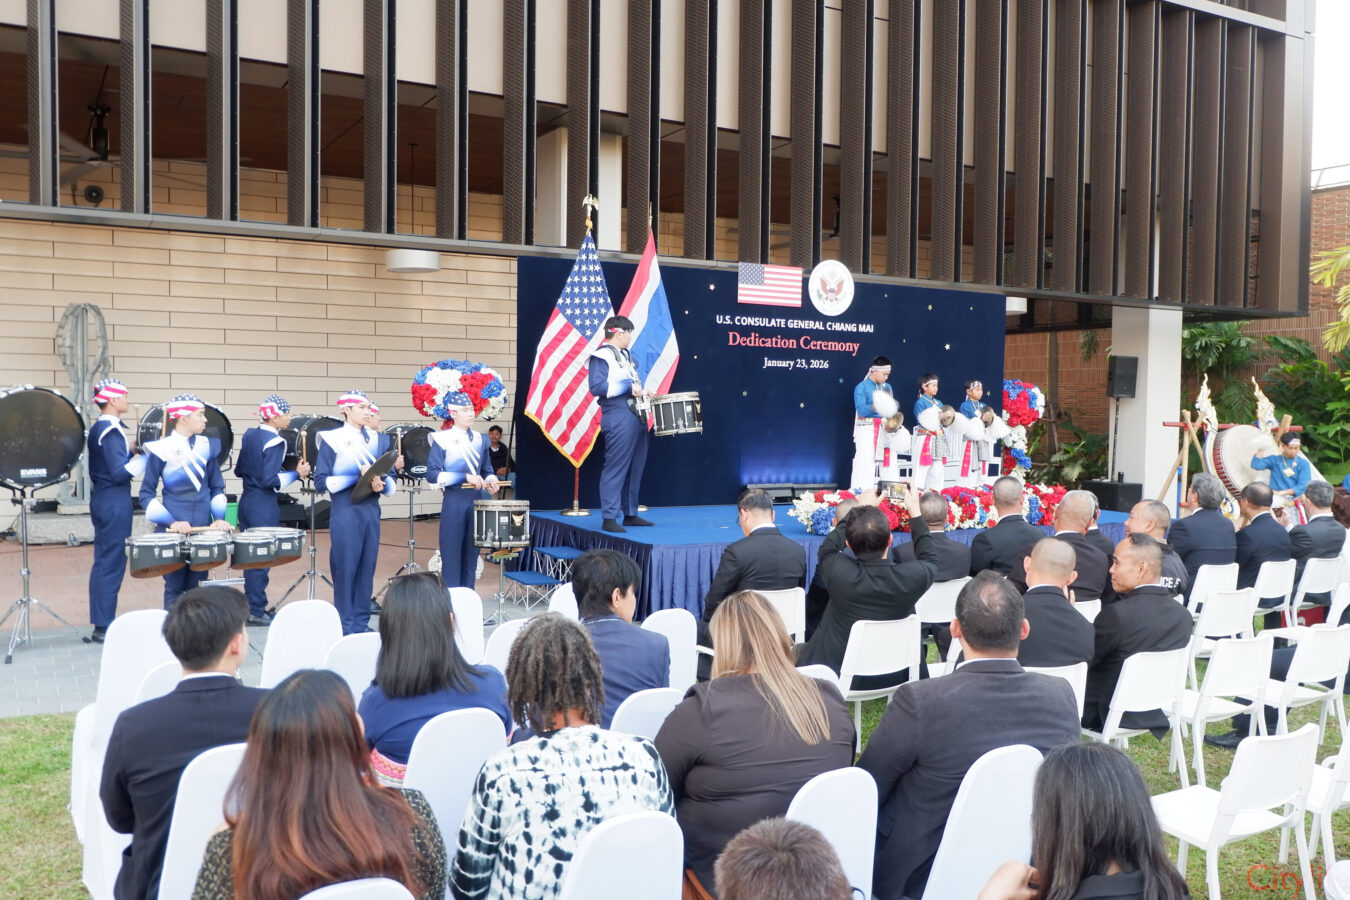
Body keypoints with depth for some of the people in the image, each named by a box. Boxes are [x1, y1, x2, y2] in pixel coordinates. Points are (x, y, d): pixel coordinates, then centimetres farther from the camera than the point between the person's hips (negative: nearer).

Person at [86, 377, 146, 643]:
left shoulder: (97, 429, 13)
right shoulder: (112, 431, -17)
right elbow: (120, 473, -23)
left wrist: (131, 450, 6)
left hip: (102, 499, 10)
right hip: (115, 503, -10)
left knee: (103, 561, 14)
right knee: (112, 562, -5)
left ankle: (102, 623, 20)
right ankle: (104, 628, 0)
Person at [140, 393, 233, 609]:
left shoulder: (207, 446, 7)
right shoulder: (162, 449, -6)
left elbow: (217, 487, 14)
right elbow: (146, 494, -4)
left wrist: (219, 518, -1)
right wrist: (170, 522, -16)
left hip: (203, 527, 4)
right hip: (173, 529, -4)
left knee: (196, 587, 8)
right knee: (175, 587, 2)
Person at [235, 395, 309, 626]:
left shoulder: (249, 434, 8)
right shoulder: (274, 441, -17)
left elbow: (239, 470, 15)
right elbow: (270, 480, -23)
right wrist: (296, 474, -14)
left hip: (246, 502, 9)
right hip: (264, 507, -9)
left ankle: (250, 606, 23)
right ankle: (256, 611, 6)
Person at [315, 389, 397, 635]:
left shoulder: (379, 440, 11)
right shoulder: (331, 439, -1)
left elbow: (392, 481, 11)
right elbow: (321, 481, -8)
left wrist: (381, 484, -12)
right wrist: (357, 477, -18)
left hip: (371, 511, 4)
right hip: (345, 512, -4)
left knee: (367, 566, 6)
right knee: (345, 567, -2)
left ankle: (362, 623, 15)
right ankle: (345, 626, 6)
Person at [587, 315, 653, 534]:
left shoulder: (625, 355, 20)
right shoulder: (601, 356, -9)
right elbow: (597, 387, -20)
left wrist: (641, 392, 13)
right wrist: (628, 387, -18)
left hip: (636, 417, 9)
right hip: (618, 419, -9)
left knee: (635, 467, 13)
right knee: (616, 467, -7)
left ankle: (630, 513, 22)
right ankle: (609, 518, -2)